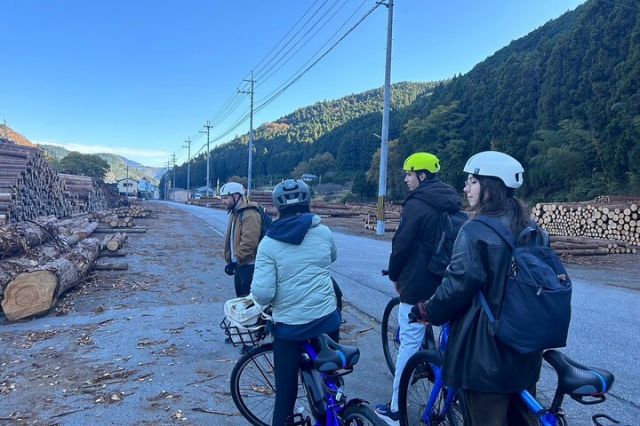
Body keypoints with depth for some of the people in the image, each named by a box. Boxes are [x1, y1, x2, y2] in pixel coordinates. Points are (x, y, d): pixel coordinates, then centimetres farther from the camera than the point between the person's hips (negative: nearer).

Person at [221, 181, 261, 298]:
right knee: (240, 295, 18)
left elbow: (248, 243, -27)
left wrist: (235, 260, -22)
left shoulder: (250, 215, -19)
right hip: (239, 264, 10)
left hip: (249, 265, -10)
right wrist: (230, 260, 14)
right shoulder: (235, 213, 14)